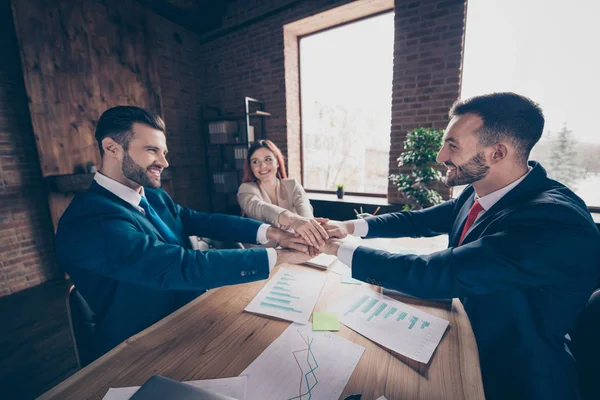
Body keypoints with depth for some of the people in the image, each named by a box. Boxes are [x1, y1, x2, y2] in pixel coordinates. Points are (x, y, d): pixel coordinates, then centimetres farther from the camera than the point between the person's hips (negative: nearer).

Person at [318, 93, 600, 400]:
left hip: (511, 373, -6)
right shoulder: (479, 192, -7)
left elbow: (438, 274, -35)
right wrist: (350, 226, -11)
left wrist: (340, 249, -27)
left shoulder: (555, 222, -32)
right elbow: (418, 221, 0)